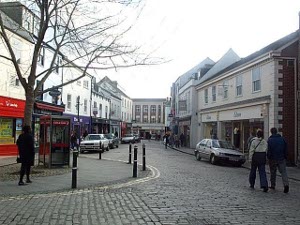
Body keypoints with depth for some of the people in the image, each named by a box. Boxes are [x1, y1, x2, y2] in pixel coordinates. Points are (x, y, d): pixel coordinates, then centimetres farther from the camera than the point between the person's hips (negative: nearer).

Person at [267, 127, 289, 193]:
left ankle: (273, 185, 18)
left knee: (273, 172, 10)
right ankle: (286, 184, -17)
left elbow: (268, 150, -9)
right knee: (283, 172, 0)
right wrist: (285, 157, 12)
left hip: (273, 159, -2)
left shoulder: (269, 140, -6)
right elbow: (286, 149, 6)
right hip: (281, 159, 2)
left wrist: (268, 157, 0)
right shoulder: (282, 139, 4)